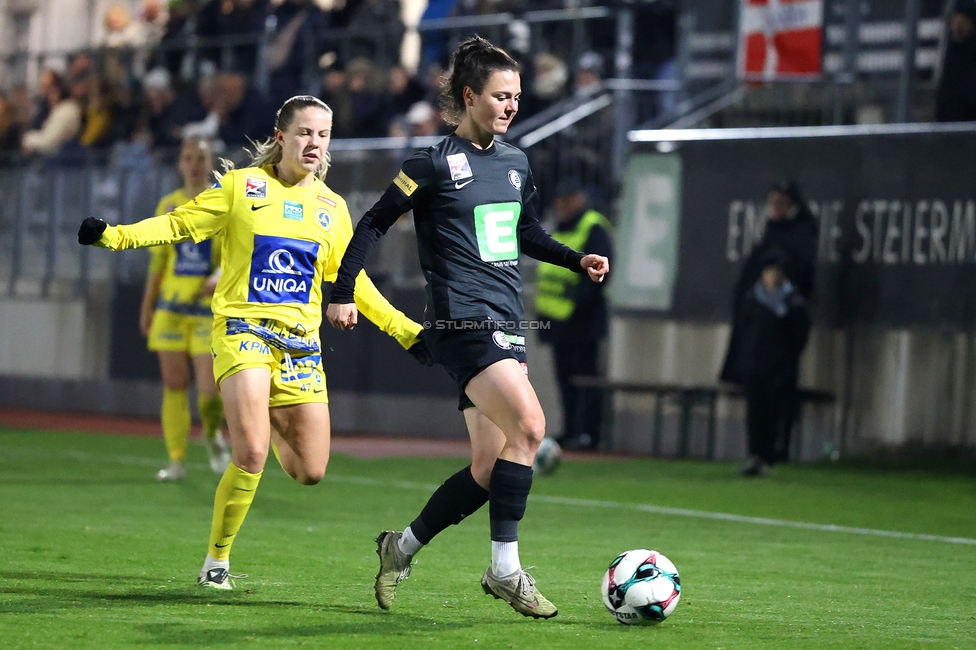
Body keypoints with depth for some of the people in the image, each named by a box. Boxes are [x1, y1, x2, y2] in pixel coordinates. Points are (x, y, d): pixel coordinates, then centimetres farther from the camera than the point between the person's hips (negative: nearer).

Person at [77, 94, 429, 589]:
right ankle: (217, 560, -2)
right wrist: (114, 235, -14)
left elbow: (352, 283, 19)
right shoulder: (241, 187, 0)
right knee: (251, 457, -21)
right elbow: (180, 223, 0)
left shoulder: (332, 208, 11)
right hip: (243, 328, -4)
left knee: (310, 473, 2)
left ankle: (268, 421, 37)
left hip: (301, 341, 4)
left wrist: (407, 332, 16)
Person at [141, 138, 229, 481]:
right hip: (171, 307, 3)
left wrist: (219, 276, -27)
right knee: (174, 384, 0)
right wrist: (147, 306, 14)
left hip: (210, 308, -3)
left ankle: (213, 435, 21)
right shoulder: (168, 206, 9)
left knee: (210, 388, -11)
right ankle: (176, 461, 7)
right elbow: (157, 260, 15)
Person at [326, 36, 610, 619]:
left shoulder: (516, 164, 14)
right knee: (529, 426, -24)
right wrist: (343, 294, -8)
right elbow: (374, 224, -3)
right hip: (463, 323, -8)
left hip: (508, 326, 8)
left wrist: (577, 260, 14)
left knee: (490, 470, 5)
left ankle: (404, 547, 23)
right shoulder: (436, 164, -6)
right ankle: (505, 568, -16)